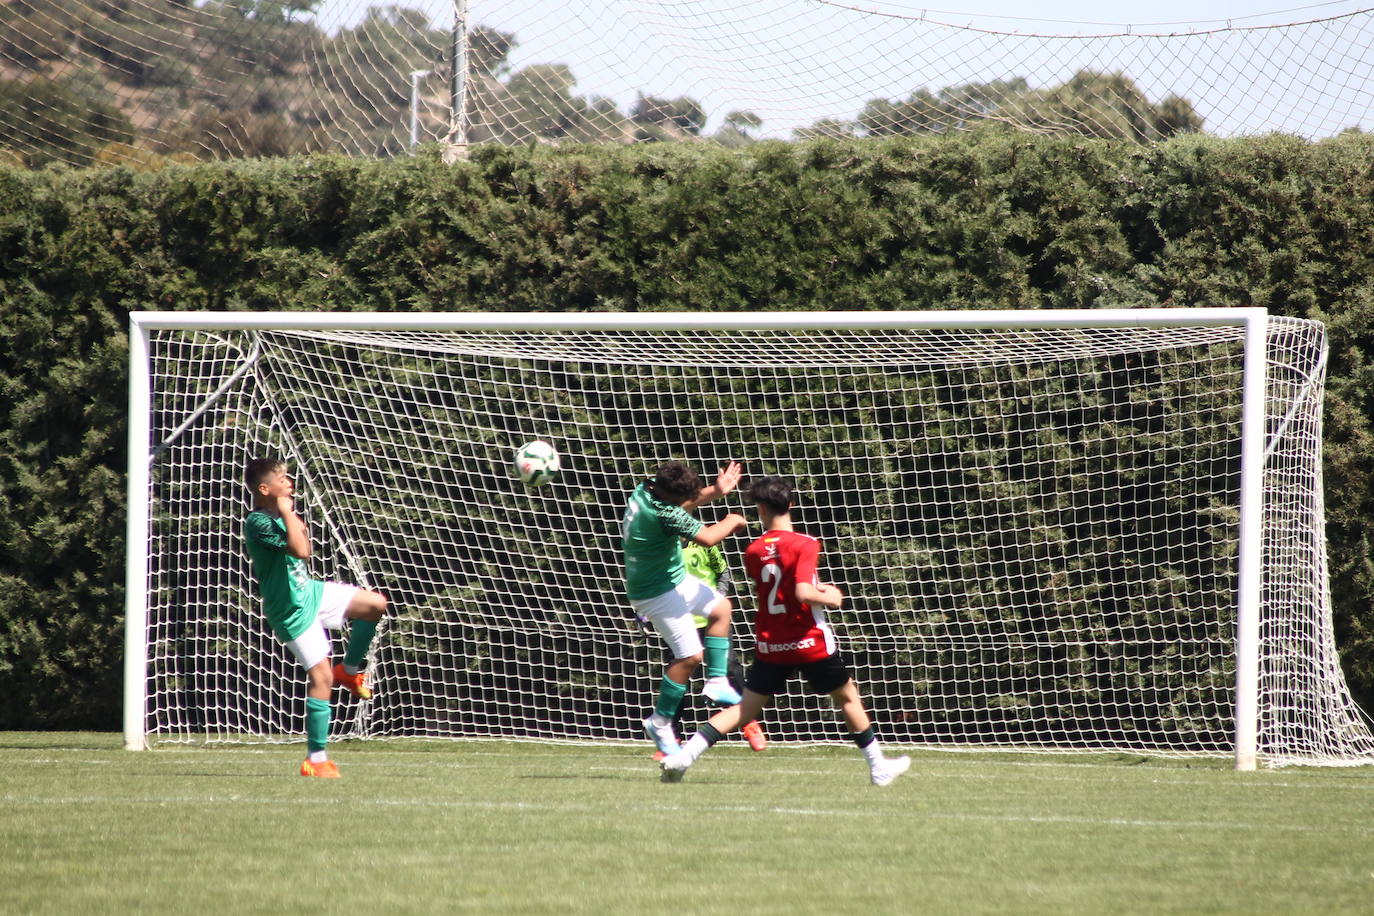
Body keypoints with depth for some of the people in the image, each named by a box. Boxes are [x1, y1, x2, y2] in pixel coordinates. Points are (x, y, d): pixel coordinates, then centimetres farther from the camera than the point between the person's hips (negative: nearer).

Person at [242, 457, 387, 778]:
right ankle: (316, 759, -7)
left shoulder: (277, 516, 4)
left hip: (309, 592, 9)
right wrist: (287, 514, -29)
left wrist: (297, 522, 5)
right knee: (321, 676, -12)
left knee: (375, 604, 5)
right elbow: (300, 550, -38)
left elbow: (304, 550, 20)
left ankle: (350, 670, 22)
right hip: (292, 610, -9)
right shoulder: (258, 523, -25)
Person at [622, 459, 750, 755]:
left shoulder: (648, 488, -6)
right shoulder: (664, 513, -33)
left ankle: (717, 682, 21)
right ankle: (660, 722, 5)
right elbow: (707, 537, -30)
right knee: (690, 655, -7)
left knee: (721, 608, 21)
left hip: (675, 579, 10)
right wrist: (732, 522, -10)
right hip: (657, 593, -10)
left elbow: (691, 498, 14)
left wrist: (716, 492, -4)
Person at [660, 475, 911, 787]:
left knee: (746, 708, 5)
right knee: (848, 696, 16)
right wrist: (830, 598, -6)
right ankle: (878, 767, 22)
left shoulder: (753, 551, 2)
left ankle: (686, 754, -11)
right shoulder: (804, 544, -14)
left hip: (770, 645, 4)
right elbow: (804, 593, -25)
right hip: (810, 642, -4)